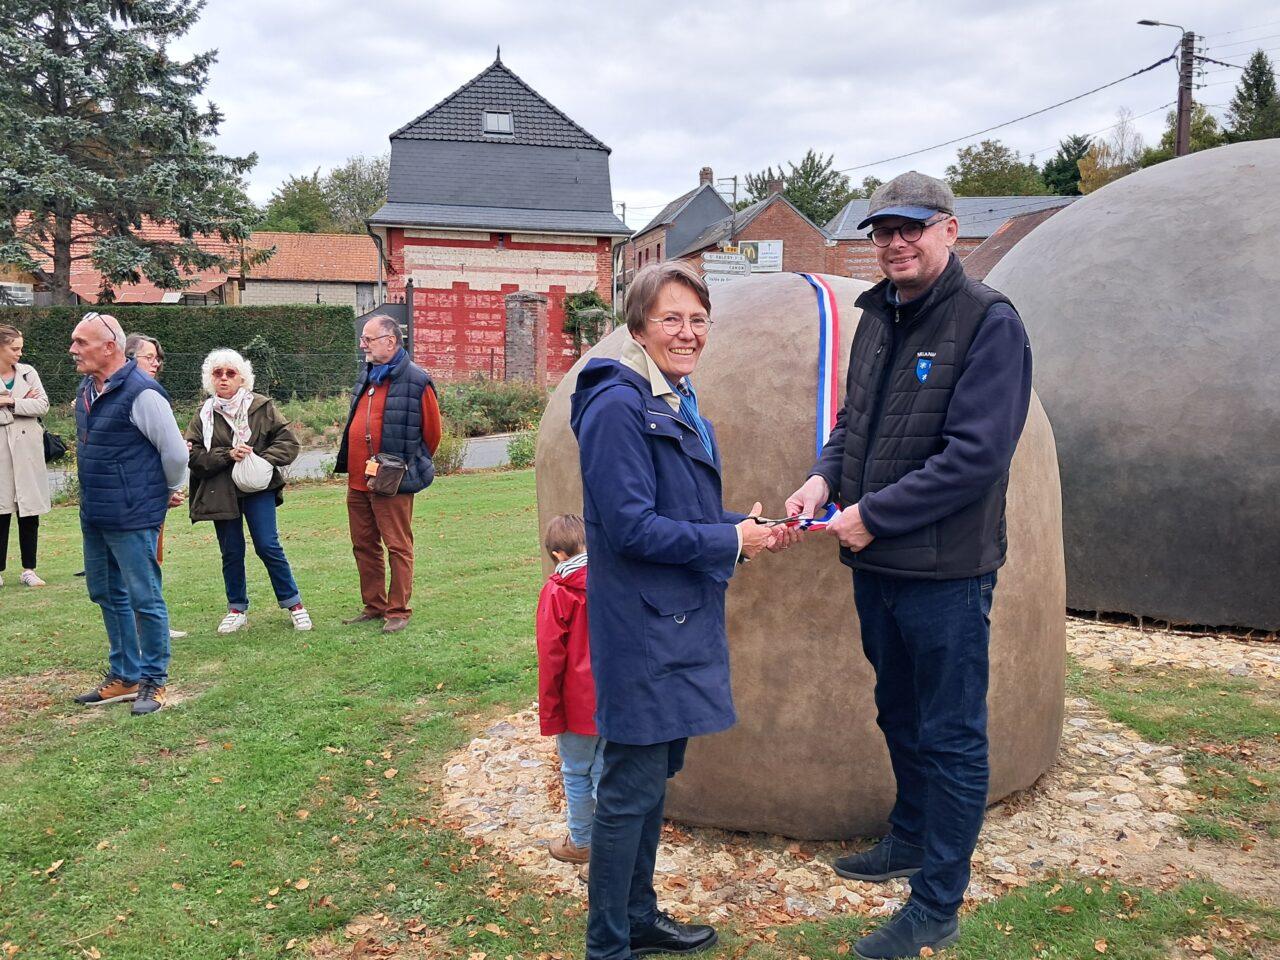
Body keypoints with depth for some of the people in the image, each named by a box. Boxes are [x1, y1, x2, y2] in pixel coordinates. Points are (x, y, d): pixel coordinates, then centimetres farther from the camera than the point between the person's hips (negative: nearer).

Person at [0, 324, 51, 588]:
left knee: (30, 511, 5)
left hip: (28, 450, 2)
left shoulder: (28, 372, 6)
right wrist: (24, 404, -11)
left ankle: (29, 569, 13)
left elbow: (43, 405, -4)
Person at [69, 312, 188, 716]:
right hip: (95, 516, 9)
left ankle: (154, 681, 12)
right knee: (108, 595, 17)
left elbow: (175, 451, -15)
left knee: (144, 599, 0)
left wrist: (169, 493, 0)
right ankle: (124, 675, 30)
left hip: (132, 517, -9)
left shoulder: (141, 393, -17)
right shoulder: (86, 391, 10)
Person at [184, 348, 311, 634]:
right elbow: (193, 455, -4)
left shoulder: (262, 407, 0)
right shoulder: (203, 415, 3)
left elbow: (289, 441, -2)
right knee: (231, 553, 9)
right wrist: (227, 455, -17)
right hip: (220, 493, 2)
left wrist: (263, 460, -16)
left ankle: (293, 603, 11)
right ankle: (237, 610, 23)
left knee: (268, 547, -4)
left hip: (258, 489, -2)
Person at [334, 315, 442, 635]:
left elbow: (431, 432, -4)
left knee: (398, 547, 0)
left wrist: (412, 465, 6)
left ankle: (398, 611, 9)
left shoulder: (416, 381, -11)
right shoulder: (367, 377, 14)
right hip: (357, 480, 8)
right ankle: (374, 607, 26)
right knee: (364, 546, 14)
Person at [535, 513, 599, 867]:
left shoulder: (558, 590, -13)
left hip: (580, 705, -4)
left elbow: (551, 657, -12)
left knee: (577, 774, 14)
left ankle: (580, 843, 27)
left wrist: (550, 715, -3)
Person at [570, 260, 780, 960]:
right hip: (640, 626, -9)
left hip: (678, 620, 9)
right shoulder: (619, 406, -17)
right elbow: (631, 527, -22)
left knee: (653, 779, 19)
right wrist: (732, 541, -14)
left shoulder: (679, 403, 13)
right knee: (631, 788, 2)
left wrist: (740, 526, 2)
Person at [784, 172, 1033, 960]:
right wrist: (826, 476, -4)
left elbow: (976, 455, -20)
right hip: (876, 566, 8)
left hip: (945, 571, -7)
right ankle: (911, 840, 44)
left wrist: (873, 515, -18)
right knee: (900, 715, 23)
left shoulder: (988, 322, -13)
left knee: (950, 737, 6)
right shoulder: (878, 317, 10)